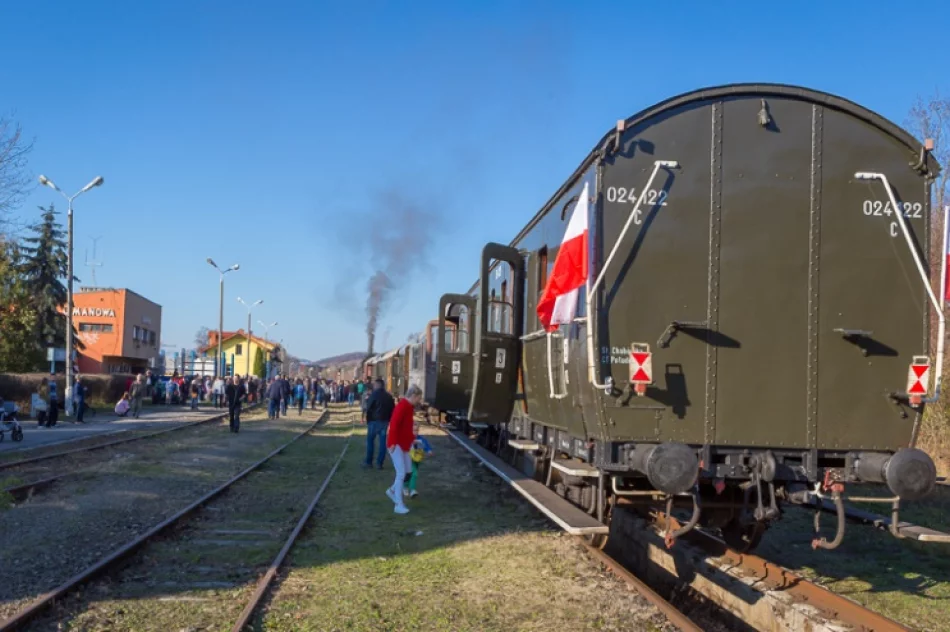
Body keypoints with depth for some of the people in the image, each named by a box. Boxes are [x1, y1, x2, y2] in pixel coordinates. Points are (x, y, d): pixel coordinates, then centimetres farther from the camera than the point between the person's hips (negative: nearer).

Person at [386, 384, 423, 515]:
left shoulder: (409, 406, 10)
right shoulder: (402, 406, -20)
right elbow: (394, 424, -27)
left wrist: (412, 439, 14)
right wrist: (393, 443, -30)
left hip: (405, 443, 10)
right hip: (396, 444, -10)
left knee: (408, 471, 12)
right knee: (401, 473, -9)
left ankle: (392, 490, 32)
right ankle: (398, 505, -4)